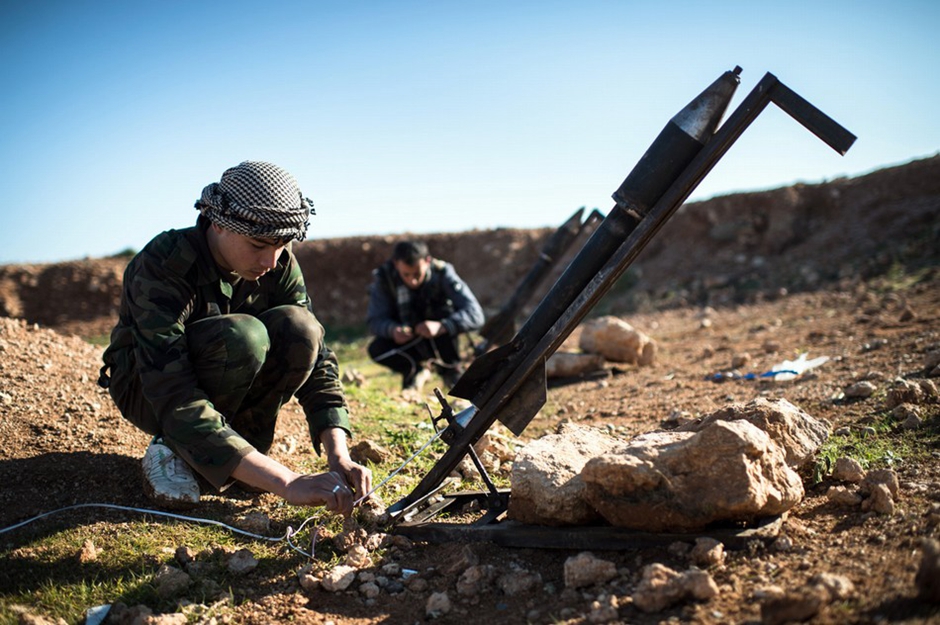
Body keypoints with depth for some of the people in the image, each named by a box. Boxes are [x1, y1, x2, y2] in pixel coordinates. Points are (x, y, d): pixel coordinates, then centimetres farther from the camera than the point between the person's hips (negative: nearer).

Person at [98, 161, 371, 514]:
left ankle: (244, 442, -9)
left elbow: (315, 358, -17)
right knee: (241, 336, -36)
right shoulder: (160, 267, -32)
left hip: (226, 389, 4)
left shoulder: (281, 266, -16)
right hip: (146, 389, -4)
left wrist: (338, 457, -35)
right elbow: (174, 401, -40)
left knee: (299, 326, -27)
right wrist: (286, 483, -48)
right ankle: (171, 450, -13)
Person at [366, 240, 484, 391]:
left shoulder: (443, 273, -24)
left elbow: (475, 315, -32)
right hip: (408, 343, 1)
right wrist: (392, 329, -42)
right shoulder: (383, 277, -20)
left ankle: (451, 369, -4)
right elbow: (375, 321, -19)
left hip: (440, 340, -1)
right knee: (376, 349, -27)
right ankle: (415, 370, 4)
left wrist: (441, 326, -48)